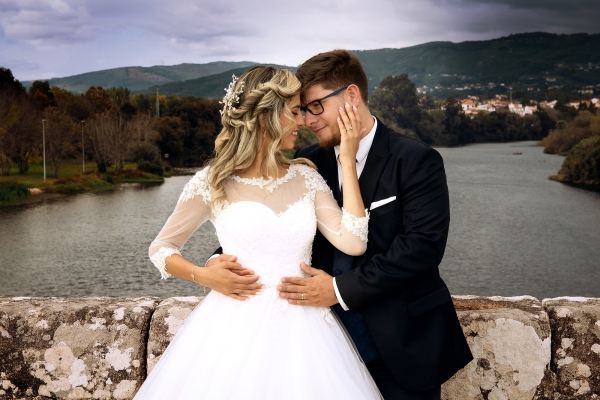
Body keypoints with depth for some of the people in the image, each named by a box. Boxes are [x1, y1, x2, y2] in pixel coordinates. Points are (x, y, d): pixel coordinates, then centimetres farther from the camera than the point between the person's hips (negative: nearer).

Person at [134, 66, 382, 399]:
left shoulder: (306, 178, 7)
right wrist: (203, 276, -10)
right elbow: (160, 248, 9)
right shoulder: (212, 183, -1)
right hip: (235, 329, -2)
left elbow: (352, 243, -6)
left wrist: (348, 160, -4)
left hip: (300, 331, 3)